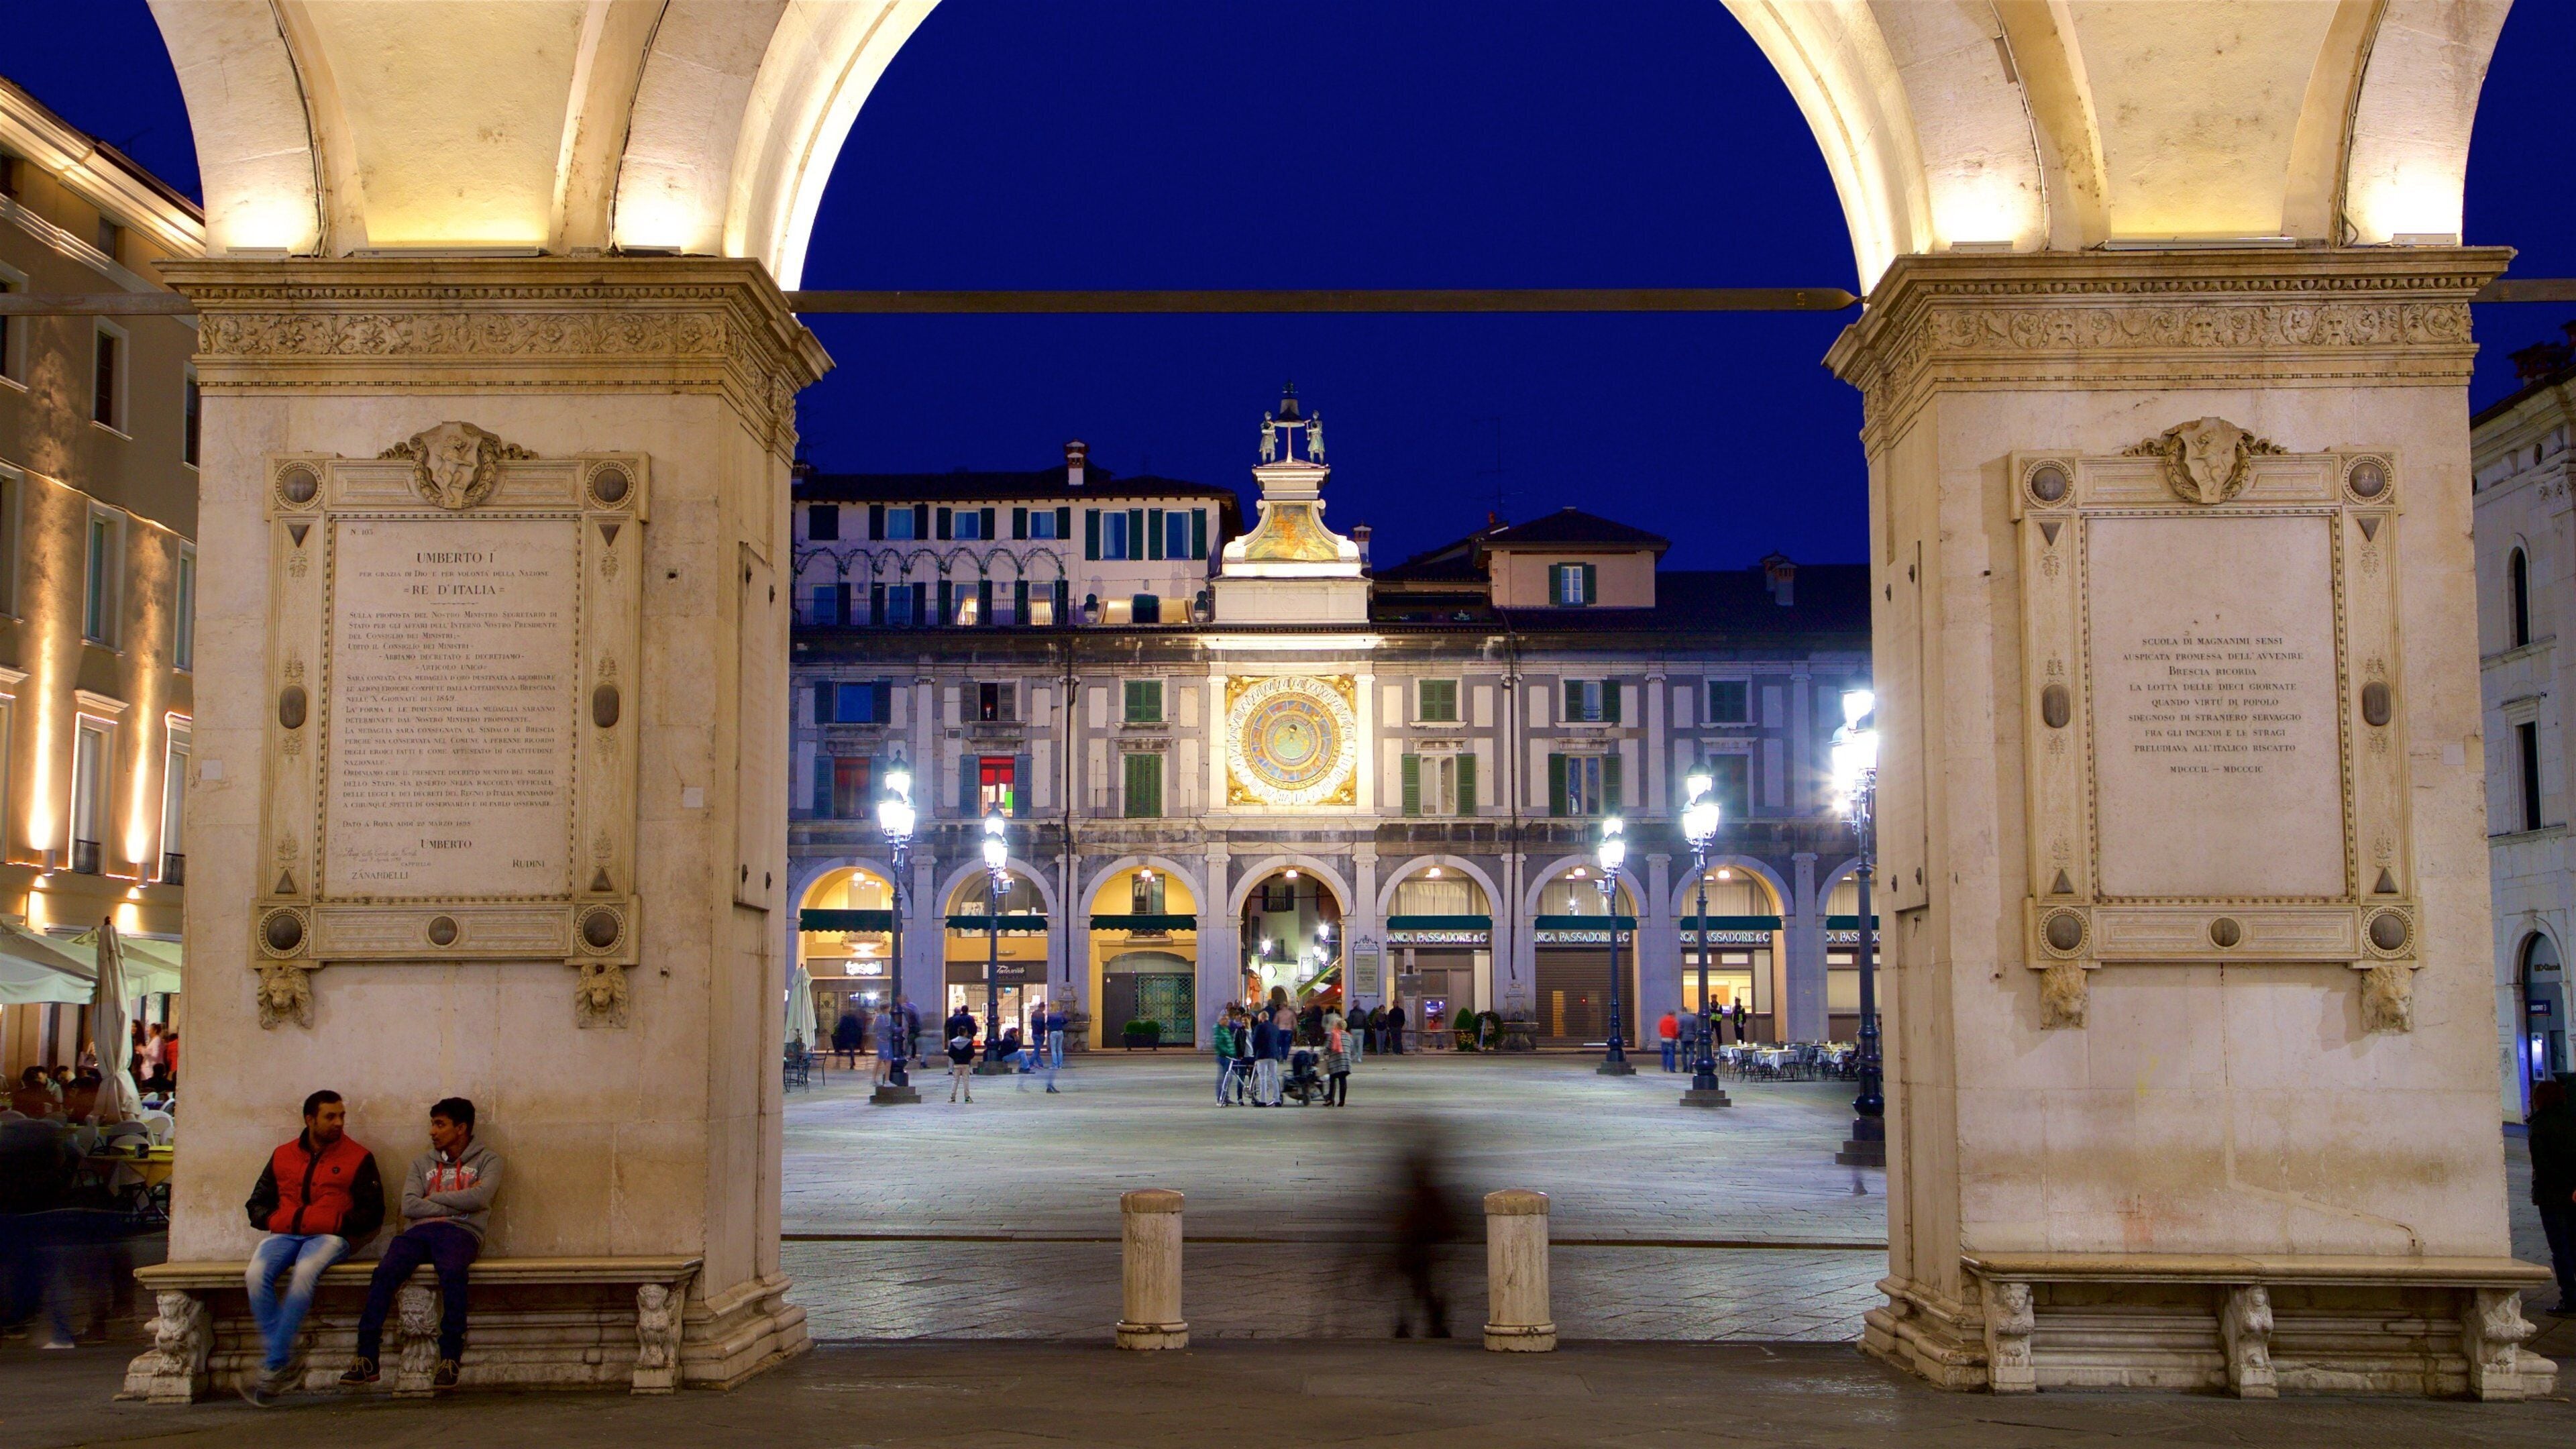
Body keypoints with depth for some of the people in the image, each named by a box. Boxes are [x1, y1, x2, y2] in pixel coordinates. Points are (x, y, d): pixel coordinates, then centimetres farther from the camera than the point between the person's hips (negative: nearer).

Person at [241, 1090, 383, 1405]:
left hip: (330, 1237, -3)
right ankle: (284, 1363, -25)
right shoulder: (282, 1156, 18)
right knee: (257, 1274, -28)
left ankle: (273, 1369, -29)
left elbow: (372, 1213, 5)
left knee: (304, 1272, -35)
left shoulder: (358, 1157, 8)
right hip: (285, 1235, 3)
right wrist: (277, 1220, 3)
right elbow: (256, 1205, 23)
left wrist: (335, 1223, -9)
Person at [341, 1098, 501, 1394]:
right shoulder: (422, 1163, 25)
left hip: (461, 1231, -3)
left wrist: (434, 1197, 4)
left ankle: (450, 1359, -32)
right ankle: (366, 1359, -27)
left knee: (452, 1272, -37)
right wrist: (455, 1204, -1)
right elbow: (409, 1206, 8)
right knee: (384, 1272, -27)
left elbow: (479, 1197, -5)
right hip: (420, 1231, 4)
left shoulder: (486, 1159, 15)